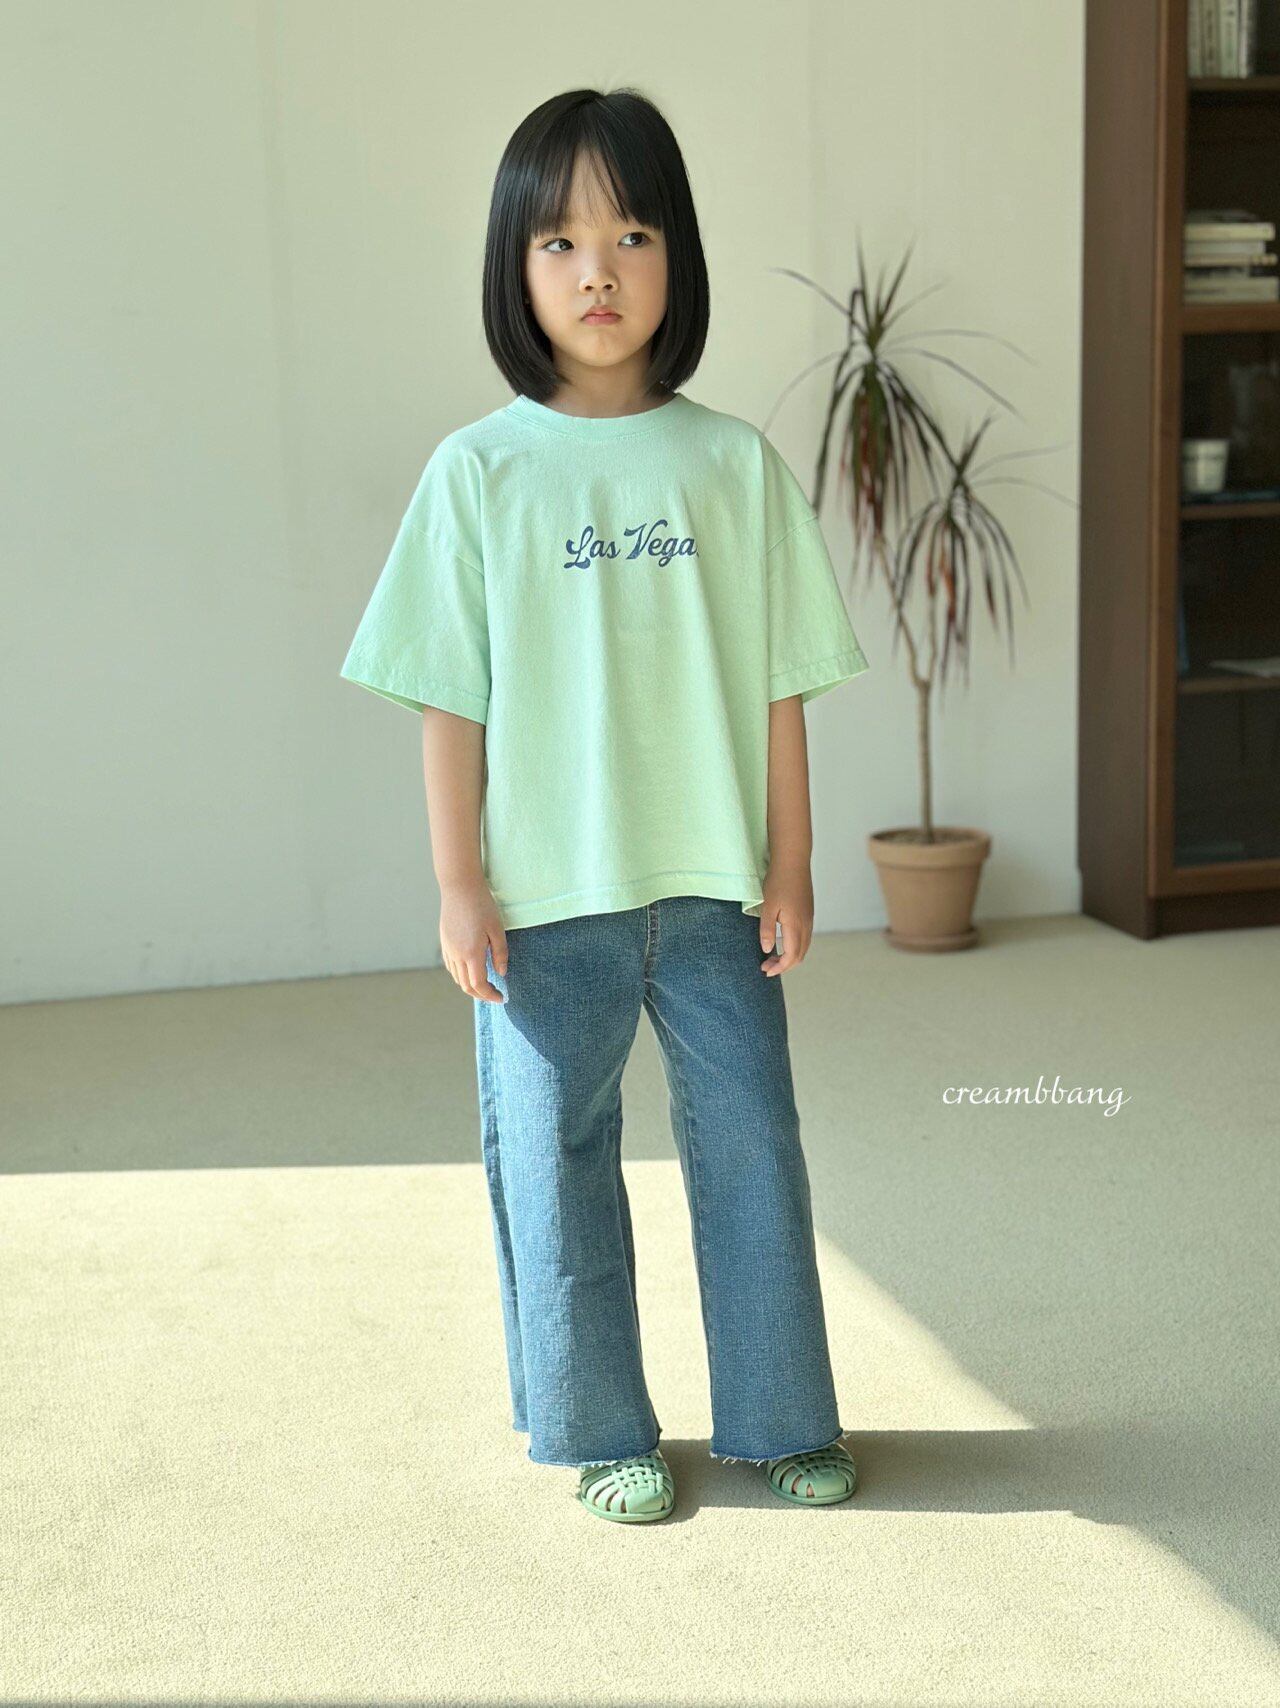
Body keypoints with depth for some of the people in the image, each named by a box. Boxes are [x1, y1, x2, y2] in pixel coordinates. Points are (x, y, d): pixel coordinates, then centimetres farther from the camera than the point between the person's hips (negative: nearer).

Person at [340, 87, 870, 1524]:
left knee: (750, 1145, 9)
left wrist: (789, 867, 2)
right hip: (545, 896, -1)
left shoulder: (733, 462, 1)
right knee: (555, 1160, 9)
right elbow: (451, 701, -2)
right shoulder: (480, 470, -3)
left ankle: (781, 1419, 25)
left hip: (713, 882, 1)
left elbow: (778, 686, 4)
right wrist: (459, 887, -4)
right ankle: (601, 1430, 26)